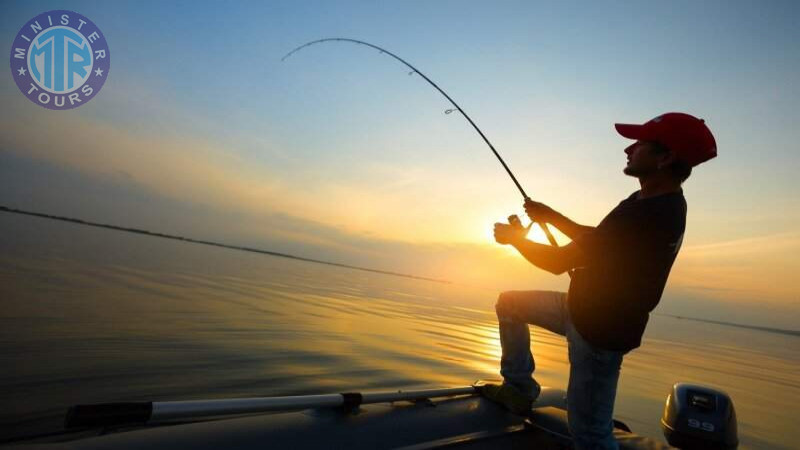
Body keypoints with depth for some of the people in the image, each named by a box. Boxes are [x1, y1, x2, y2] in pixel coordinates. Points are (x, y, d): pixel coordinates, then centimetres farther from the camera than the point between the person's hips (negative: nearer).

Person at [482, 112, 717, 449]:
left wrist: (514, 237, -7)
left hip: (599, 329, -10)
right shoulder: (657, 201, 2)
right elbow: (597, 240, 17)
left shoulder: (647, 215, -30)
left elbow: (558, 262, -24)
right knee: (509, 304, 16)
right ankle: (519, 387, 26)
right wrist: (551, 217, 8)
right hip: (585, 308, 10)